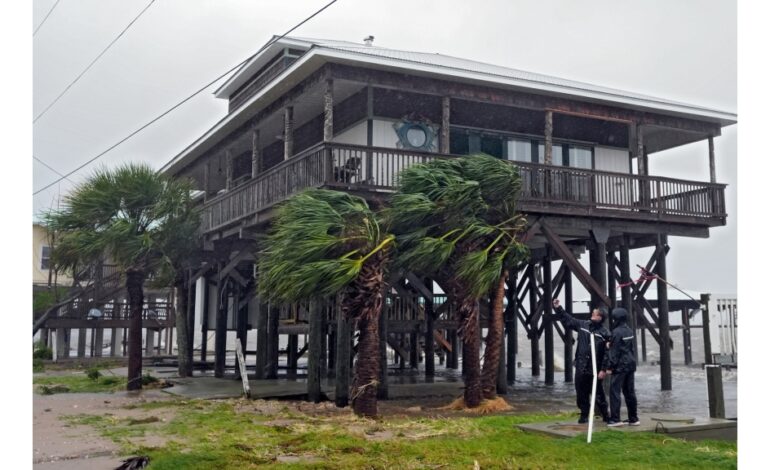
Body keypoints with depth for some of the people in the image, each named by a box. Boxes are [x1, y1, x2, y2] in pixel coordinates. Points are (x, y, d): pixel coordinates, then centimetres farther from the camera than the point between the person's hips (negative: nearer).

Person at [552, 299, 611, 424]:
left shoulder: (605, 333, -8)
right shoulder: (582, 325, 5)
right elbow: (567, 320, 16)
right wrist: (558, 308, 12)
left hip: (595, 369, -4)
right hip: (581, 368, 4)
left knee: (598, 394, 4)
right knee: (582, 394, 11)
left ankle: (605, 415, 19)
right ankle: (584, 415, 24)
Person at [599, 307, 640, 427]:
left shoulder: (617, 332, -14)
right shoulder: (629, 331, 11)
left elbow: (613, 352, -15)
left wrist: (609, 367, -13)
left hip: (620, 366, -8)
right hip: (630, 364, 8)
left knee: (615, 391, -4)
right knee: (629, 391, 12)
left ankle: (615, 419, -6)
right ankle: (633, 418, 16)